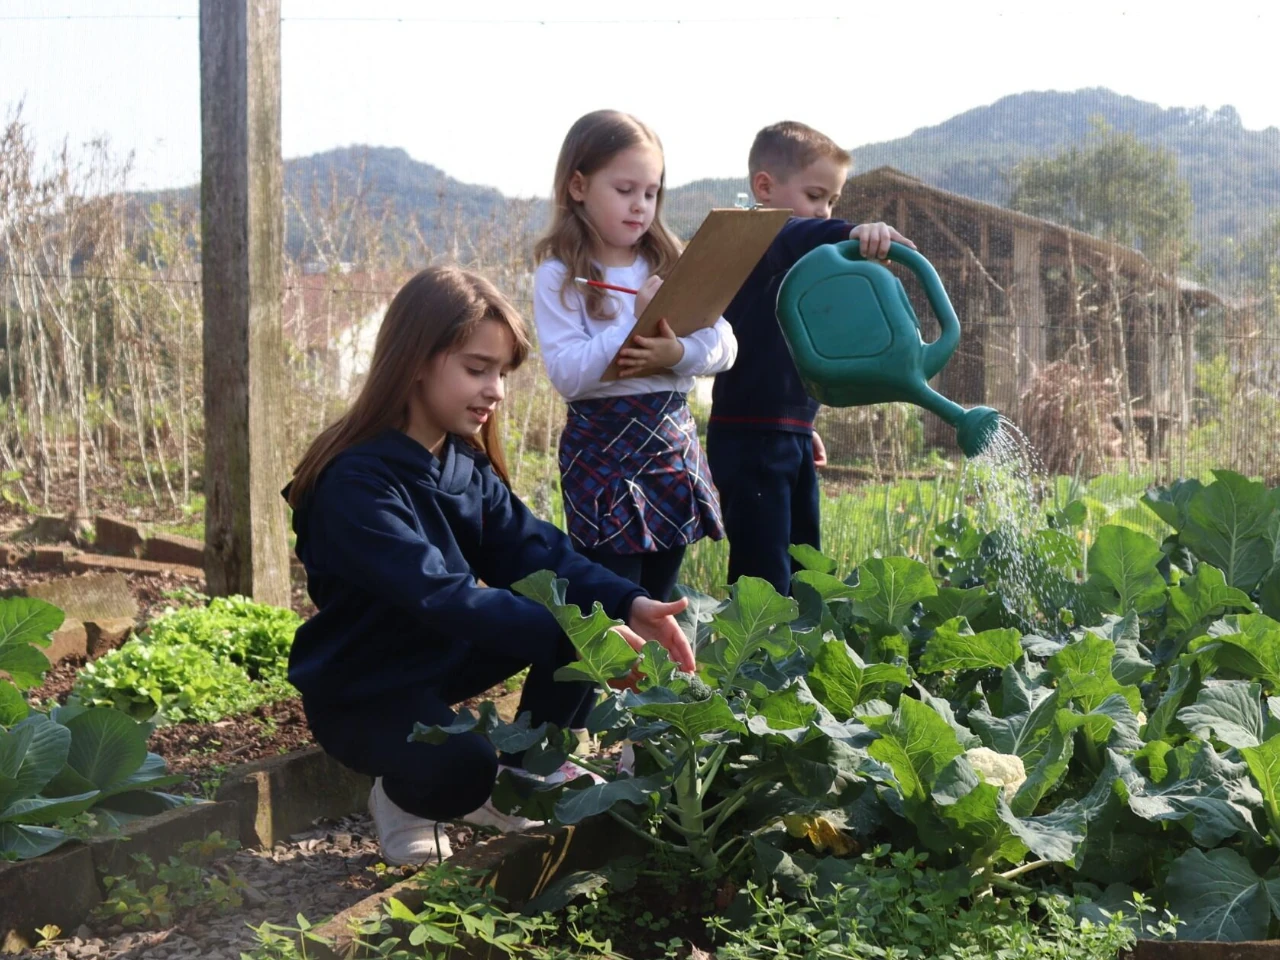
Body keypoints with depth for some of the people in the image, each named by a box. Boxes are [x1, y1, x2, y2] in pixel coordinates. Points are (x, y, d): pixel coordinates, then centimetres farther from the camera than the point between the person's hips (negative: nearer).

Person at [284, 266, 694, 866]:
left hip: (443, 658, 8)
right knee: (462, 768, -37)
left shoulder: (466, 462, 0)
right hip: (360, 692, -8)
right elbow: (440, 595, -36)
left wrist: (627, 604, -27)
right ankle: (400, 796, 0)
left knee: (584, 608, -11)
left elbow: (530, 550, -9)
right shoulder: (356, 482, -26)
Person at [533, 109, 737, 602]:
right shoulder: (559, 276, -6)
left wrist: (677, 353, -18)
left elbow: (725, 346, 2)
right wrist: (636, 322, -21)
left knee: (660, 602, 13)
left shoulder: (670, 263, 8)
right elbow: (566, 373, -17)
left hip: (673, 441, 5)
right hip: (601, 447, -5)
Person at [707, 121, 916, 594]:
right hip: (749, 436, -10)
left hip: (790, 435, 10)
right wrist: (851, 231, -53)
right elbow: (791, 235, -36)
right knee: (763, 575, -11)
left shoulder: (796, 262, 19)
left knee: (803, 565, 15)